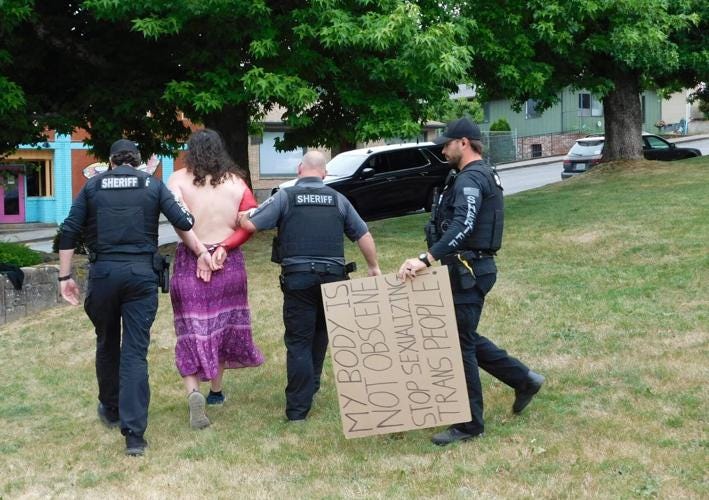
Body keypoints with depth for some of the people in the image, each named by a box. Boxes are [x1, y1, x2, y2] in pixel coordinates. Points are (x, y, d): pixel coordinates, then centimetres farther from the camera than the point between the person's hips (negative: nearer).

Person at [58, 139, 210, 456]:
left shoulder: (93, 186, 8)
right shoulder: (153, 185, 7)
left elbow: (69, 233, 2)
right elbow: (182, 221, -5)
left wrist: (65, 277, 6)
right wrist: (202, 253, 4)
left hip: (103, 272, 1)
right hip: (141, 272, -1)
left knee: (107, 344, 21)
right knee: (135, 352, -2)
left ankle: (110, 410, 39)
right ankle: (134, 434, -9)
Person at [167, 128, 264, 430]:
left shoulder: (179, 180, -3)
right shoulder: (235, 182, 4)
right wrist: (224, 246, -9)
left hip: (189, 263, -2)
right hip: (229, 264, 2)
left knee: (192, 330, 3)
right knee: (223, 325, 18)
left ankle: (193, 391, -17)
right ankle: (216, 391, 30)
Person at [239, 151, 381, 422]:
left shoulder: (285, 197, -2)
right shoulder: (337, 199, 7)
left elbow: (250, 225, -8)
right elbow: (363, 234, 8)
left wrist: (244, 216, 15)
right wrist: (373, 267, 22)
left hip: (298, 279, -3)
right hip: (332, 277, 3)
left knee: (298, 342, 0)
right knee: (320, 335, 22)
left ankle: (298, 408, -4)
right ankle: (310, 388, 33)